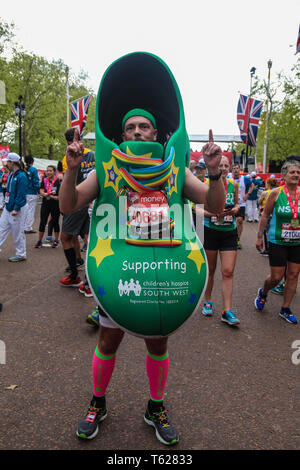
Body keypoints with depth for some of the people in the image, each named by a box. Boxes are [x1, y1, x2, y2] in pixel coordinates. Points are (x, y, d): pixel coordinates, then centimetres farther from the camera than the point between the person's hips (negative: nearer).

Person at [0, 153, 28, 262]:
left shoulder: (21, 176, -16)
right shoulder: (11, 174, 11)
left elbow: (21, 194, -19)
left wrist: (16, 209, -21)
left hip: (17, 208, -9)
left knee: (17, 232, 1)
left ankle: (21, 254, 14)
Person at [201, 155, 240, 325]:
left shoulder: (233, 184, 4)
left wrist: (236, 209, -4)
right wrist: (212, 213, -20)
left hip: (229, 233, 2)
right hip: (210, 231, -2)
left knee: (228, 272, -3)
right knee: (210, 270, 11)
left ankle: (227, 311, 3)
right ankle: (208, 301, 33)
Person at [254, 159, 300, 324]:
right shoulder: (276, 193, -7)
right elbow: (265, 215, -1)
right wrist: (259, 237, -1)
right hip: (277, 242, -3)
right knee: (276, 277, 0)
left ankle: (285, 309, 23)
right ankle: (263, 292, 34)